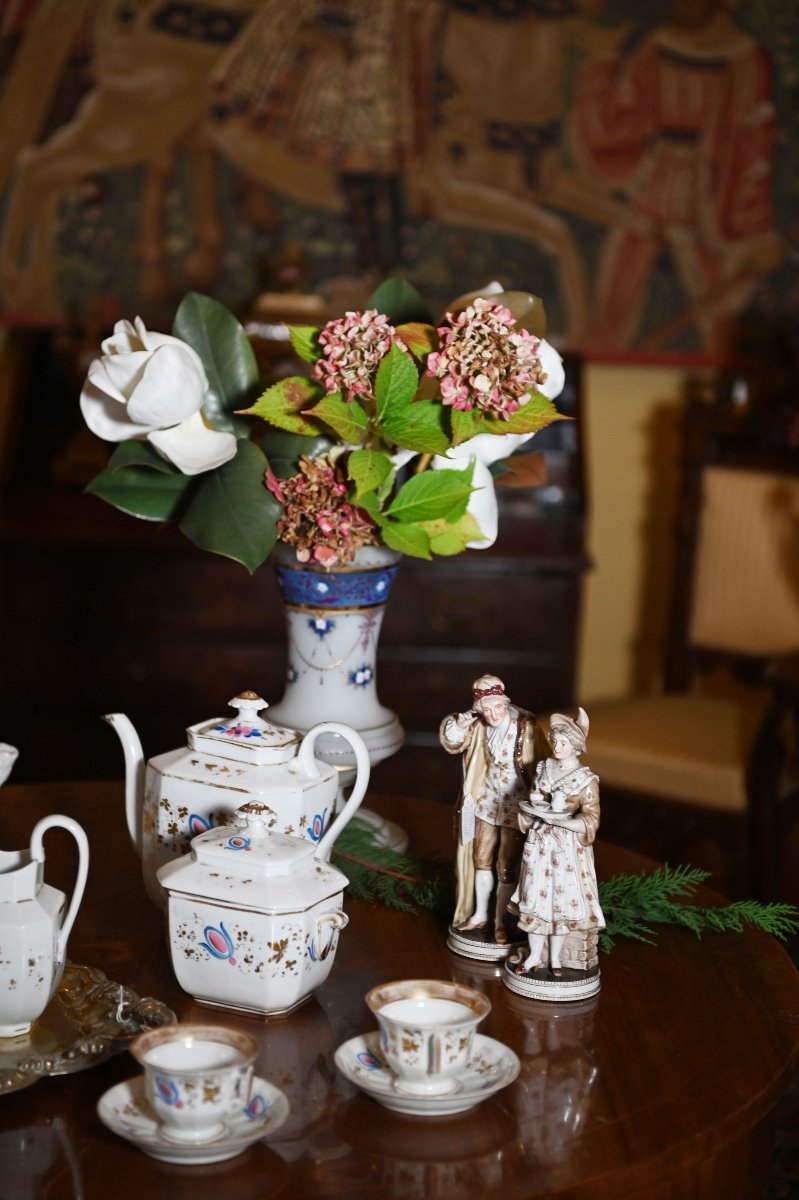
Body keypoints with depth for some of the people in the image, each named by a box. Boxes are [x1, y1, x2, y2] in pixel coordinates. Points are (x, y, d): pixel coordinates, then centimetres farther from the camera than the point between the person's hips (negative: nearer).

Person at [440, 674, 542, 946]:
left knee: (506, 867, 5)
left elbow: (534, 770, -19)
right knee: (481, 858, 16)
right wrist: (459, 725, -13)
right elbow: (452, 743, 6)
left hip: (515, 804, -5)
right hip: (488, 799, 5)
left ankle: (500, 921, 22)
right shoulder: (480, 726, -7)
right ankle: (480, 915, 33)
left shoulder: (525, 727, -23)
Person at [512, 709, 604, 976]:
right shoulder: (543, 768, 3)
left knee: (562, 899, 5)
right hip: (539, 842, 4)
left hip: (568, 846, -4)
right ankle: (534, 955, 19)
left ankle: (555, 957, 21)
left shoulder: (586, 779, -12)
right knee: (535, 897, 6)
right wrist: (534, 806, -6)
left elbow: (590, 823, -15)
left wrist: (557, 819, -24)